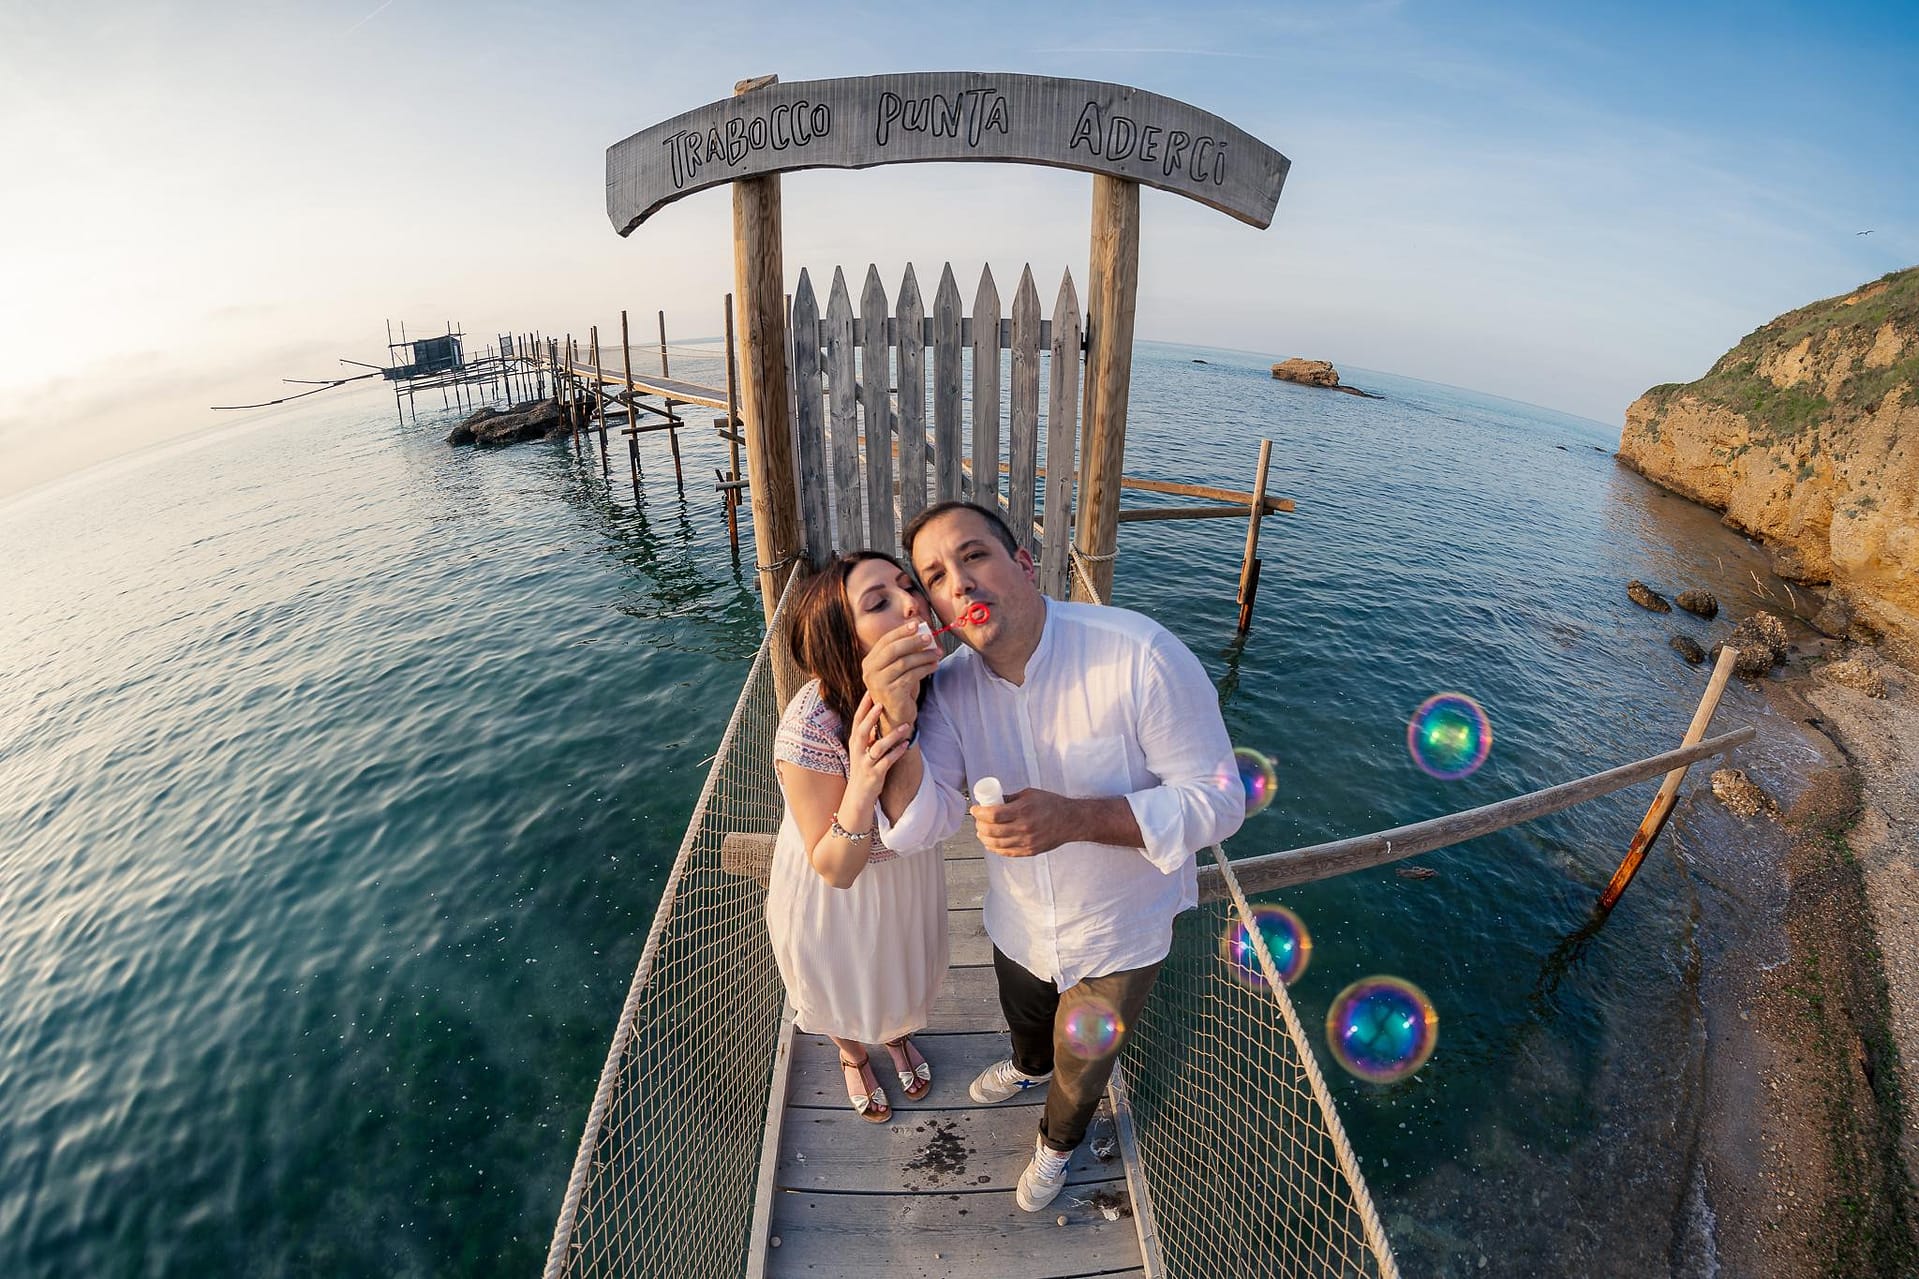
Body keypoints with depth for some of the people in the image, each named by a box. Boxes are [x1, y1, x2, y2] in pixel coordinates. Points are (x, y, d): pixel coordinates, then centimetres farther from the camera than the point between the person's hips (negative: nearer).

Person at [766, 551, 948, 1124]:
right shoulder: (808, 731, -41)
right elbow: (834, 869, -27)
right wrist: (861, 788, -50)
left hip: (909, 862, 4)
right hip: (835, 893, -3)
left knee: (904, 968, 34)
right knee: (844, 986, 30)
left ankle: (899, 1035, 69)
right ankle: (853, 1057, 65)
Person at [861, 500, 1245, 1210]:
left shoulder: (1140, 654, -33)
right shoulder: (951, 684, -17)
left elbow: (1218, 799, -27)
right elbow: (922, 825, -21)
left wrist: (1075, 817, -42)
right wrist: (894, 725, -40)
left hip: (1120, 932, -3)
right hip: (1019, 922, 4)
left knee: (1082, 1065, 25)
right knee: (1024, 1019, 34)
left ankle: (1058, 1142, 61)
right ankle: (1030, 1066, 73)